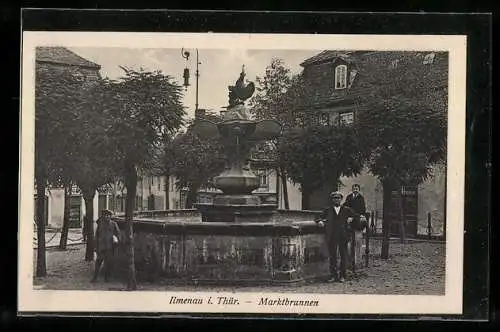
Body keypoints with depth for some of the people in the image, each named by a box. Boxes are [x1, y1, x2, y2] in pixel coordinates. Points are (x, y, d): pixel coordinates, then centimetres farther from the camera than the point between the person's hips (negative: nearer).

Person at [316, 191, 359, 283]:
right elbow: (319, 218, 11)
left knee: (343, 256, 1)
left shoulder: (346, 209, 12)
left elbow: (355, 215, 19)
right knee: (332, 256, 1)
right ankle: (333, 275, 7)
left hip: (343, 236, 0)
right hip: (331, 237, 0)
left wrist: (351, 218, 1)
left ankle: (342, 276, 9)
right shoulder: (328, 210, 12)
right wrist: (320, 221, -9)